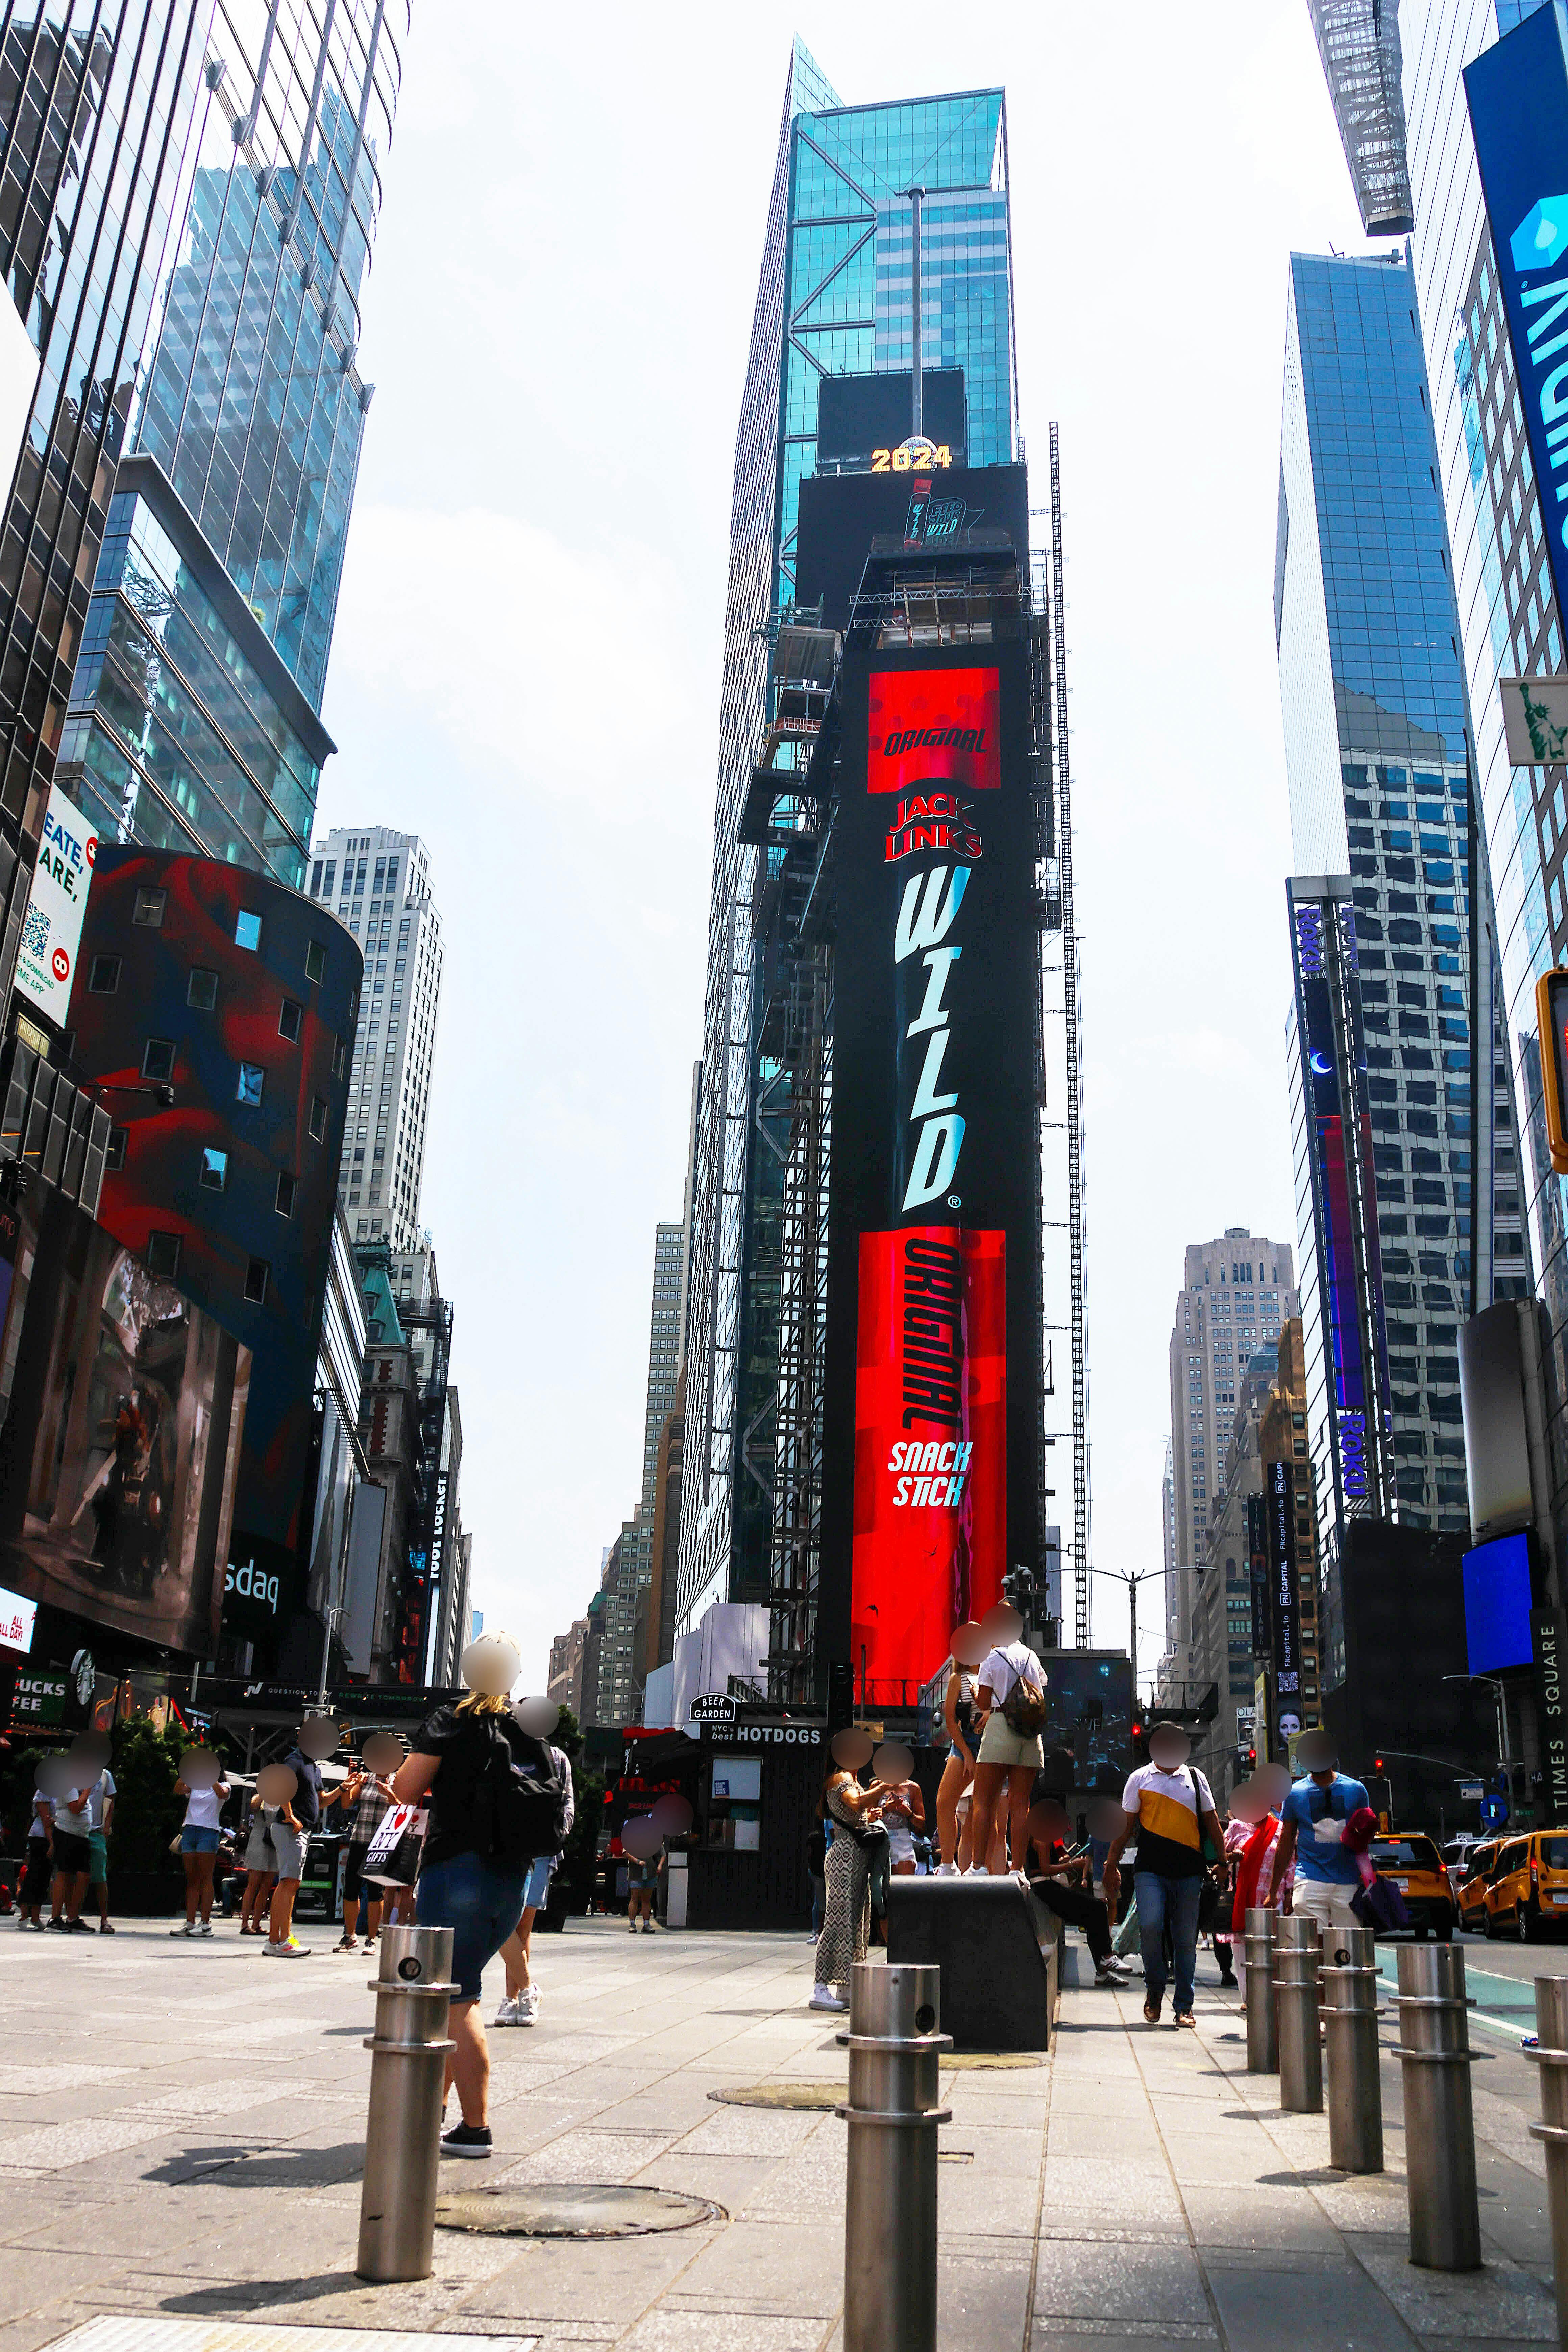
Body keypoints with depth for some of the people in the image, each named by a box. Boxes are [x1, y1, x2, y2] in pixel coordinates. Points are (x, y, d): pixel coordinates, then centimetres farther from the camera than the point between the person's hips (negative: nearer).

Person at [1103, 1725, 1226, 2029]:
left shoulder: (1195, 1778, 13)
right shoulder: (1140, 1778, 8)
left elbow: (1212, 1823, 19)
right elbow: (1125, 1825, 10)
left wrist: (1222, 1860, 12)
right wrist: (1112, 1865, 6)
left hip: (1189, 1871, 2)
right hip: (1150, 1869, -2)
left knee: (1186, 1938, 2)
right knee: (1150, 1926, -18)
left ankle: (1184, 2006, 13)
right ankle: (1155, 1987, 6)